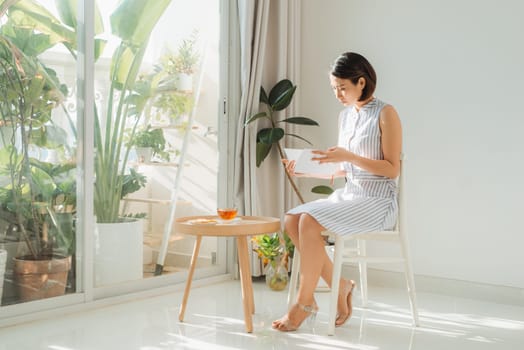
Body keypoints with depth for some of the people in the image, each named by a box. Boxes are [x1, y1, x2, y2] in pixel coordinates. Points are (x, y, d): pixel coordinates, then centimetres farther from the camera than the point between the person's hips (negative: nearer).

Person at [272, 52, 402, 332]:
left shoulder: (385, 114, -7)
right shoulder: (345, 116, 14)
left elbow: (393, 170, -12)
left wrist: (349, 156, -21)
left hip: (377, 203, -7)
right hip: (347, 194, 7)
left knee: (309, 222, -26)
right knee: (291, 220, -15)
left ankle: (304, 302, -11)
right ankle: (339, 284, -2)